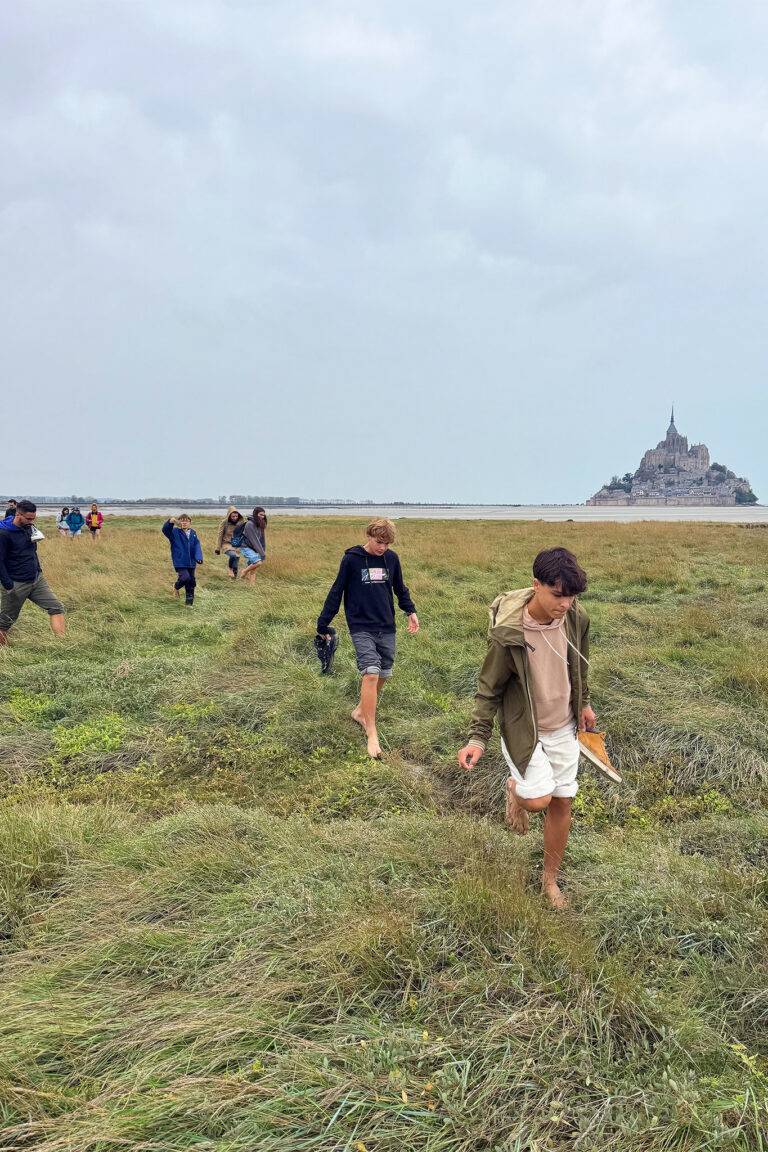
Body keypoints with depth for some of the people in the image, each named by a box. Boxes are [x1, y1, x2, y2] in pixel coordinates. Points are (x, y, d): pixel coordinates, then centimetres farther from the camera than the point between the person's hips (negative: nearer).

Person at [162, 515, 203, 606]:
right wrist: (170, 522, -40)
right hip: (180, 562, -5)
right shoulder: (175, 532, -4)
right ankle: (176, 587, 14)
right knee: (185, 577, -21)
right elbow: (165, 530, -21)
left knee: (191, 582, 8)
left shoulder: (193, 533, 7)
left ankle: (189, 602, 21)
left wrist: (198, 557, -11)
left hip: (191, 562, 5)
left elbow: (197, 545, 3)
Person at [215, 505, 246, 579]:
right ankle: (230, 569, -7)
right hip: (226, 544, -3)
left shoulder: (240, 522, -1)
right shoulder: (224, 523, -8)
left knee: (235, 566, 3)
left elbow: (243, 534, 12)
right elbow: (220, 536, -1)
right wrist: (217, 548, 0)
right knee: (233, 554, -33)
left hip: (237, 546, 3)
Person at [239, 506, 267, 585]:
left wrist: (263, 551, 2)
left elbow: (262, 539, 8)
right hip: (246, 548, -7)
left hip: (254, 549, 8)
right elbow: (254, 540, -21)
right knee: (258, 562, -26)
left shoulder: (260, 524, 6)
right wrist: (261, 553, -21)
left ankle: (252, 586, 9)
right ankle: (244, 571, -2)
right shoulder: (250, 524, -18)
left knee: (253, 570, 3)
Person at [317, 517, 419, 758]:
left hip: (386, 628, 5)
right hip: (361, 627, -5)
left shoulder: (392, 558, 5)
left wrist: (411, 611, 7)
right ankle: (372, 734, -13)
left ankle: (361, 711, 34)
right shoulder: (351, 559, -6)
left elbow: (400, 588, 19)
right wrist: (323, 624, 2)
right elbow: (336, 592, 0)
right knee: (371, 673, -16)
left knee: (384, 674, 8)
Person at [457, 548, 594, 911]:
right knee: (539, 799, -14)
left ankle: (551, 879, 32)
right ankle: (515, 789, 26)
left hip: (563, 726, 4)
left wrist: (584, 703, 19)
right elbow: (489, 688, -15)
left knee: (562, 802, 10)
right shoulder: (507, 634, -28)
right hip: (523, 727, -4)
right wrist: (478, 738, -19)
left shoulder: (576, 619, -14)